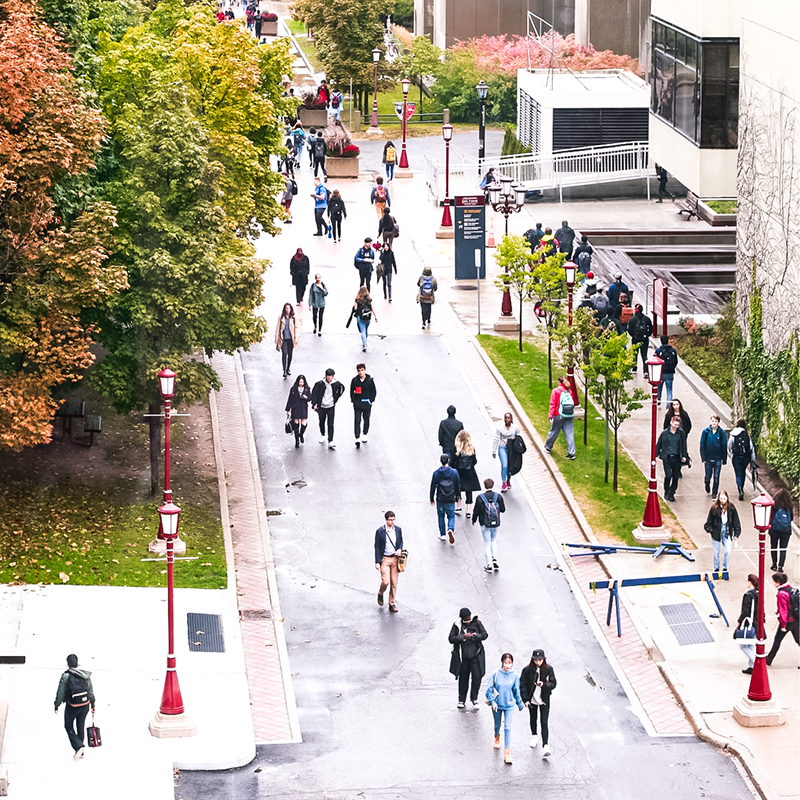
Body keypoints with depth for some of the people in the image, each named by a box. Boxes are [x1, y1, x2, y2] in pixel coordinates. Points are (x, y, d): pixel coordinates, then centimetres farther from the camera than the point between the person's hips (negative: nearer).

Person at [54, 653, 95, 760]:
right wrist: (93, 705, 17)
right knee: (80, 726, 17)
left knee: (69, 726, 11)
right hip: (85, 704, 5)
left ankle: (78, 746, -9)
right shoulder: (85, 674, -1)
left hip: (72, 706, -5)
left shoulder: (66, 676, -15)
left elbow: (61, 692, -11)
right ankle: (80, 752, 24)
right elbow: (90, 691, 6)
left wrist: (56, 706, 2)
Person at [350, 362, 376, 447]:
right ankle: (357, 438, -8)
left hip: (367, 405, 1)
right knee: (357, 421, -6)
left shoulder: (370, 380, -6)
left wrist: (371, 400, -5)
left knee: (366, 420, 14)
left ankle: (365, 435, 34)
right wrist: (353, 401, -3)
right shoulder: (354, 380, -5)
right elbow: (352, 391, 6)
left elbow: (374, 391, 3)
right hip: (357, 405, -1)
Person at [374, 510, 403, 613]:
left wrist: (400, 549, -7)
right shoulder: (380, 531, -7)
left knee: (394, 583, 4)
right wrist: (377, 562, -7)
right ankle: (380, 594, 22)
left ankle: (392, 604, 13)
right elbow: (377, 547, -4)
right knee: (385, 581, -12)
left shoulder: (398, 529, 4)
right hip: (385, 559, -3)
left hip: (395, 558, 3)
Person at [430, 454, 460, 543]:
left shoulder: (436, 473, -9)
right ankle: (450, 529, -14)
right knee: (451, 516, 12)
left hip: (440, 500, 0)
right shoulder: (454, 473, -7)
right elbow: (458, 486, 3)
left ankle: (442, 535, 22)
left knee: (441, 516, 16)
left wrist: (431, 499, 8)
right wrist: (458, 496, 17)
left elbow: (433, 487, -3)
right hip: (451, 499, 0)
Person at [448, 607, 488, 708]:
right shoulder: (457, 625, -2)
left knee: (477, 676, -6)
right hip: (462, 656, 0)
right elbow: (451, 639, -7)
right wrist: (463, 637, -21)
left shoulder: (476, 623, 0)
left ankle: (474, 699, 11)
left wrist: (476, 635, -20)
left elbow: (485, 635, 1)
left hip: (475, 655, 0)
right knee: (463, 678, 9)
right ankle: (461, 700, 23)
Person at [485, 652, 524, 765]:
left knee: (507, 728, -9)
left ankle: (507, 753, -8)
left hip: (509, 705, -1)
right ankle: (497, 738, 54)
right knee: (497, 725, 20)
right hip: (497, 705, 1)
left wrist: (520, 704, 14)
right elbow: (489, 689, -8)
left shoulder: (514, 676, -9)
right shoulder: (495, 674, -13)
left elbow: (517, 691, 5)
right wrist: (492, 701, -20)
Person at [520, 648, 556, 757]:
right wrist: (525, 699, -12)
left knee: (544, 723, -8)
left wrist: (544, 684, -28)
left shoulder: (548, 669, -11)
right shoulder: (527, 670, -13)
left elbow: (553, 684, -8)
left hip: (544, 700, -1)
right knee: (533, 719, 22)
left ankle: (545, 746, -13)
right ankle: (534, 736, 49)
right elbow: (522, 685, -7)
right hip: (532, 699, 2)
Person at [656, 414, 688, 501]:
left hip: (676, 458, 2)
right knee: (668, 475, -14)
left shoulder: (681, 433, 2)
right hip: (667, 458, -2)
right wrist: (656, 455, 5)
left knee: (676, 477, 4)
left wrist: (684, 456, 3)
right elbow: (658, 445, 6)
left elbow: (684, 445, 10)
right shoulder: (664, 433, -2)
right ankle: (666, 492, 7)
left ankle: (671, 494, 19)